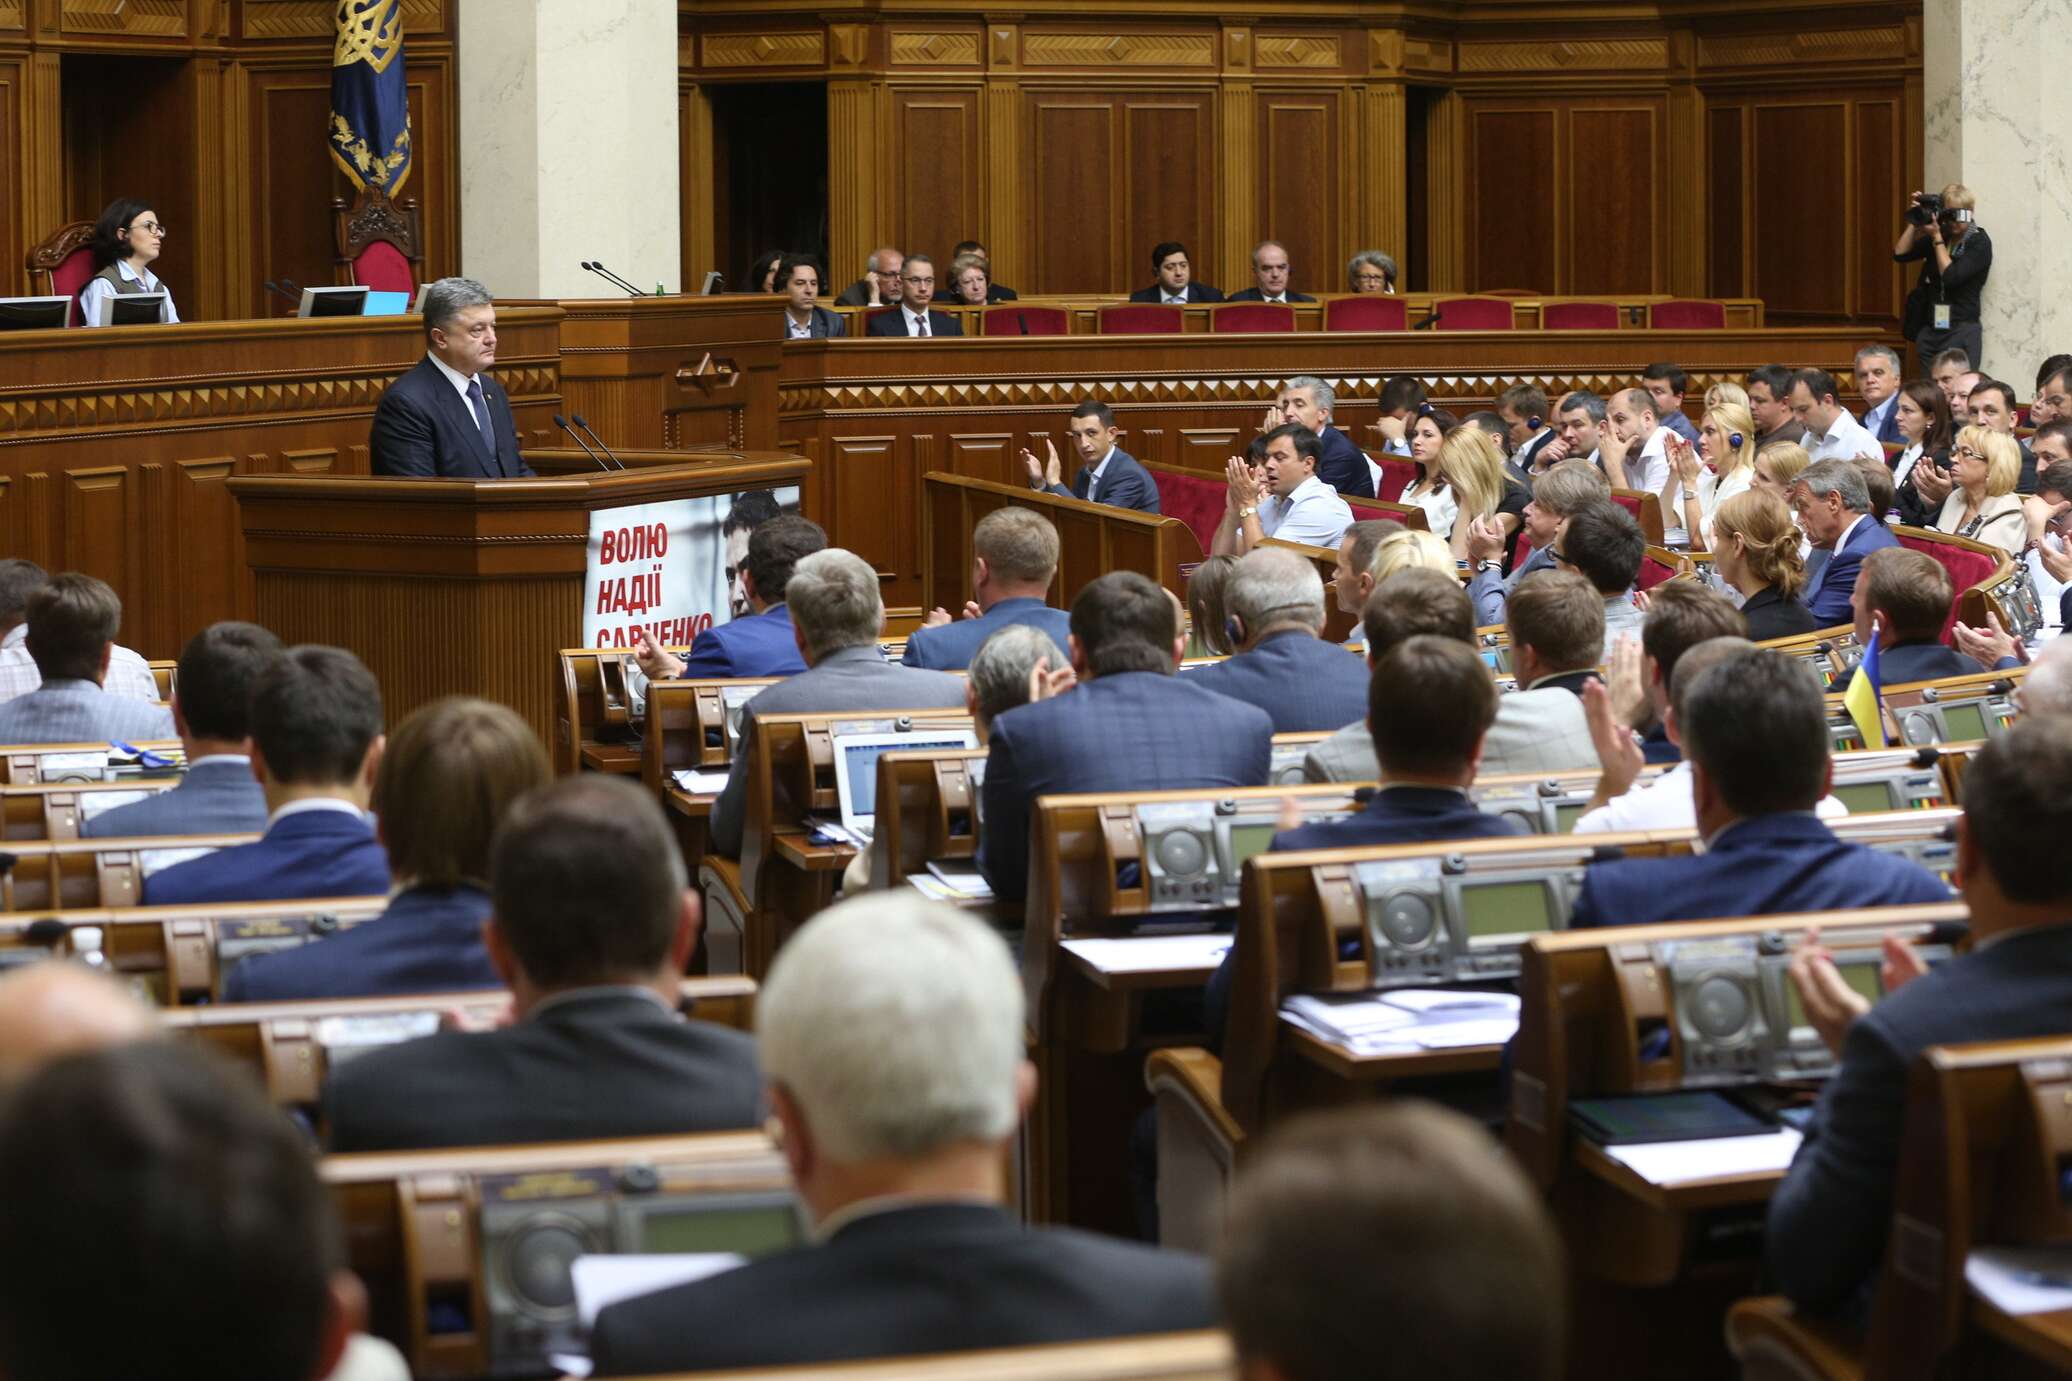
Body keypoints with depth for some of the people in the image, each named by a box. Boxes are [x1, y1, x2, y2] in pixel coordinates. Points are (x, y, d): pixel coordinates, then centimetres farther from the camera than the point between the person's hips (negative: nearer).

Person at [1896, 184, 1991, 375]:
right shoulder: (1937, 237, 11)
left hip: (1962, 332, -5)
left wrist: (1937, 238, -11)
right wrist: (1914, 222, -1)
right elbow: (1900, 254, 5)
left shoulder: (1979, 243, -5)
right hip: (1929, 331, 5)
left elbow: (1951, 276, -16)